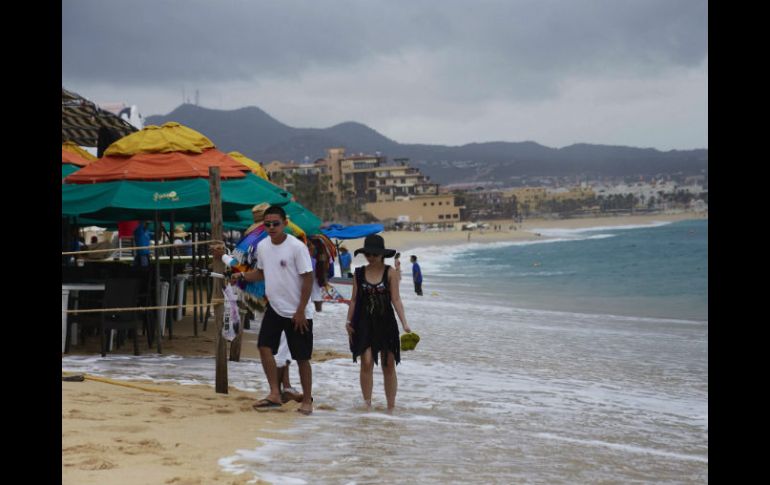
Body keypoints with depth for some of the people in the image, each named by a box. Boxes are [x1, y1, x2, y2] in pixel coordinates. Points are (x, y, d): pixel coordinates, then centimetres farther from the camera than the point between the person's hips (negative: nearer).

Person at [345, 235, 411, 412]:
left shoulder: (390, 273, -4)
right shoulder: (359, 273, 3)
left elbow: (396, 299, -7)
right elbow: (354, 299, 8)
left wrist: (404, 323, -14)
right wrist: (349, 321, 3)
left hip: (386, 323, -1)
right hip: (364, 323, 1)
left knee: (389, 365, 5)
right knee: (366, 363, -10)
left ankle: (391, 407, 14)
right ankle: (367, 405, -3)